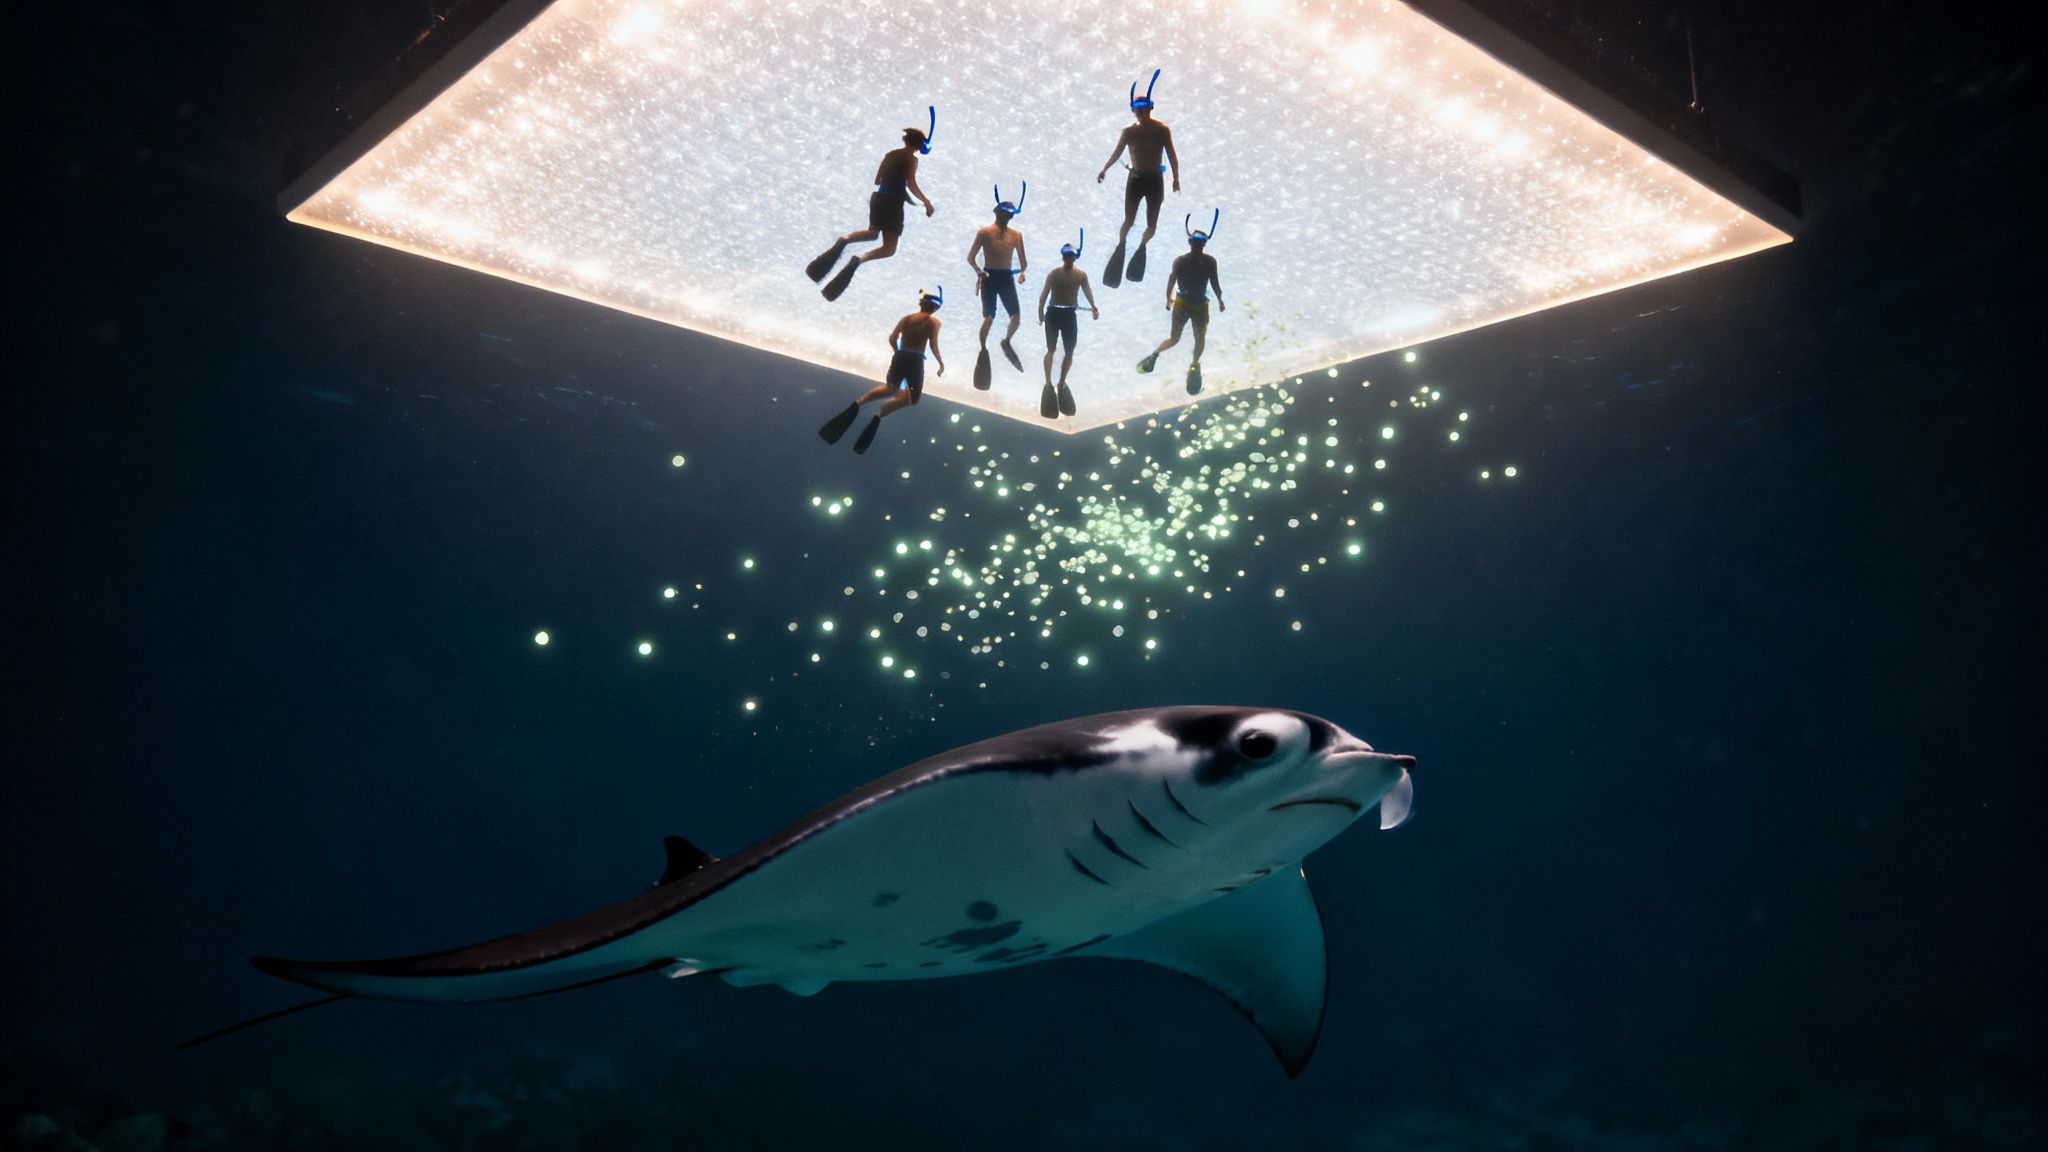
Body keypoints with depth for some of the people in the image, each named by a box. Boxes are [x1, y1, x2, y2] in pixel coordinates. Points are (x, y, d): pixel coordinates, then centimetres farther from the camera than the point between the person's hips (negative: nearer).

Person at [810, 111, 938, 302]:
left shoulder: (889, 155, 13)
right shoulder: (911, 159, -6)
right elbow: (911, 185, -17)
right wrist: (926, 202, -6)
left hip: (878, 198, 7)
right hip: (894, 203, -7)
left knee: (872, 232, 32)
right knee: (889, 248, -3)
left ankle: (845, 240, 1)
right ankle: (860, 259, -32)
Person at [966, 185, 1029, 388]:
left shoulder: (1016, 235, 7)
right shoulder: (984, 232, -2)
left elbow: (1023, 261, 8)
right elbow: (970, 257, -2)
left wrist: (1022, 272, -14)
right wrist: (979, 272, -19)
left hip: (1007, 277, 3)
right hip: (989, 277, -3)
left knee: (1016, 317, -4)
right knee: (989, 318, -7)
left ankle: (1006, 342, 25)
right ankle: (983, 350, 11)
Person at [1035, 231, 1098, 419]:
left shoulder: (1081, 275, 1)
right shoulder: (1053, 274, -5)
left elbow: (1087, 291, -9)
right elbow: (1044, 293, -11)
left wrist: (1094, 307, -27)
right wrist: (1041, 311, -23)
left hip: (1070, 315, 2)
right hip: (1053, 313, -2)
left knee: (1069, 352, 6)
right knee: (1051, 349, 2)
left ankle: (1062, 382, 22)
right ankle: (1048, 383, 7)